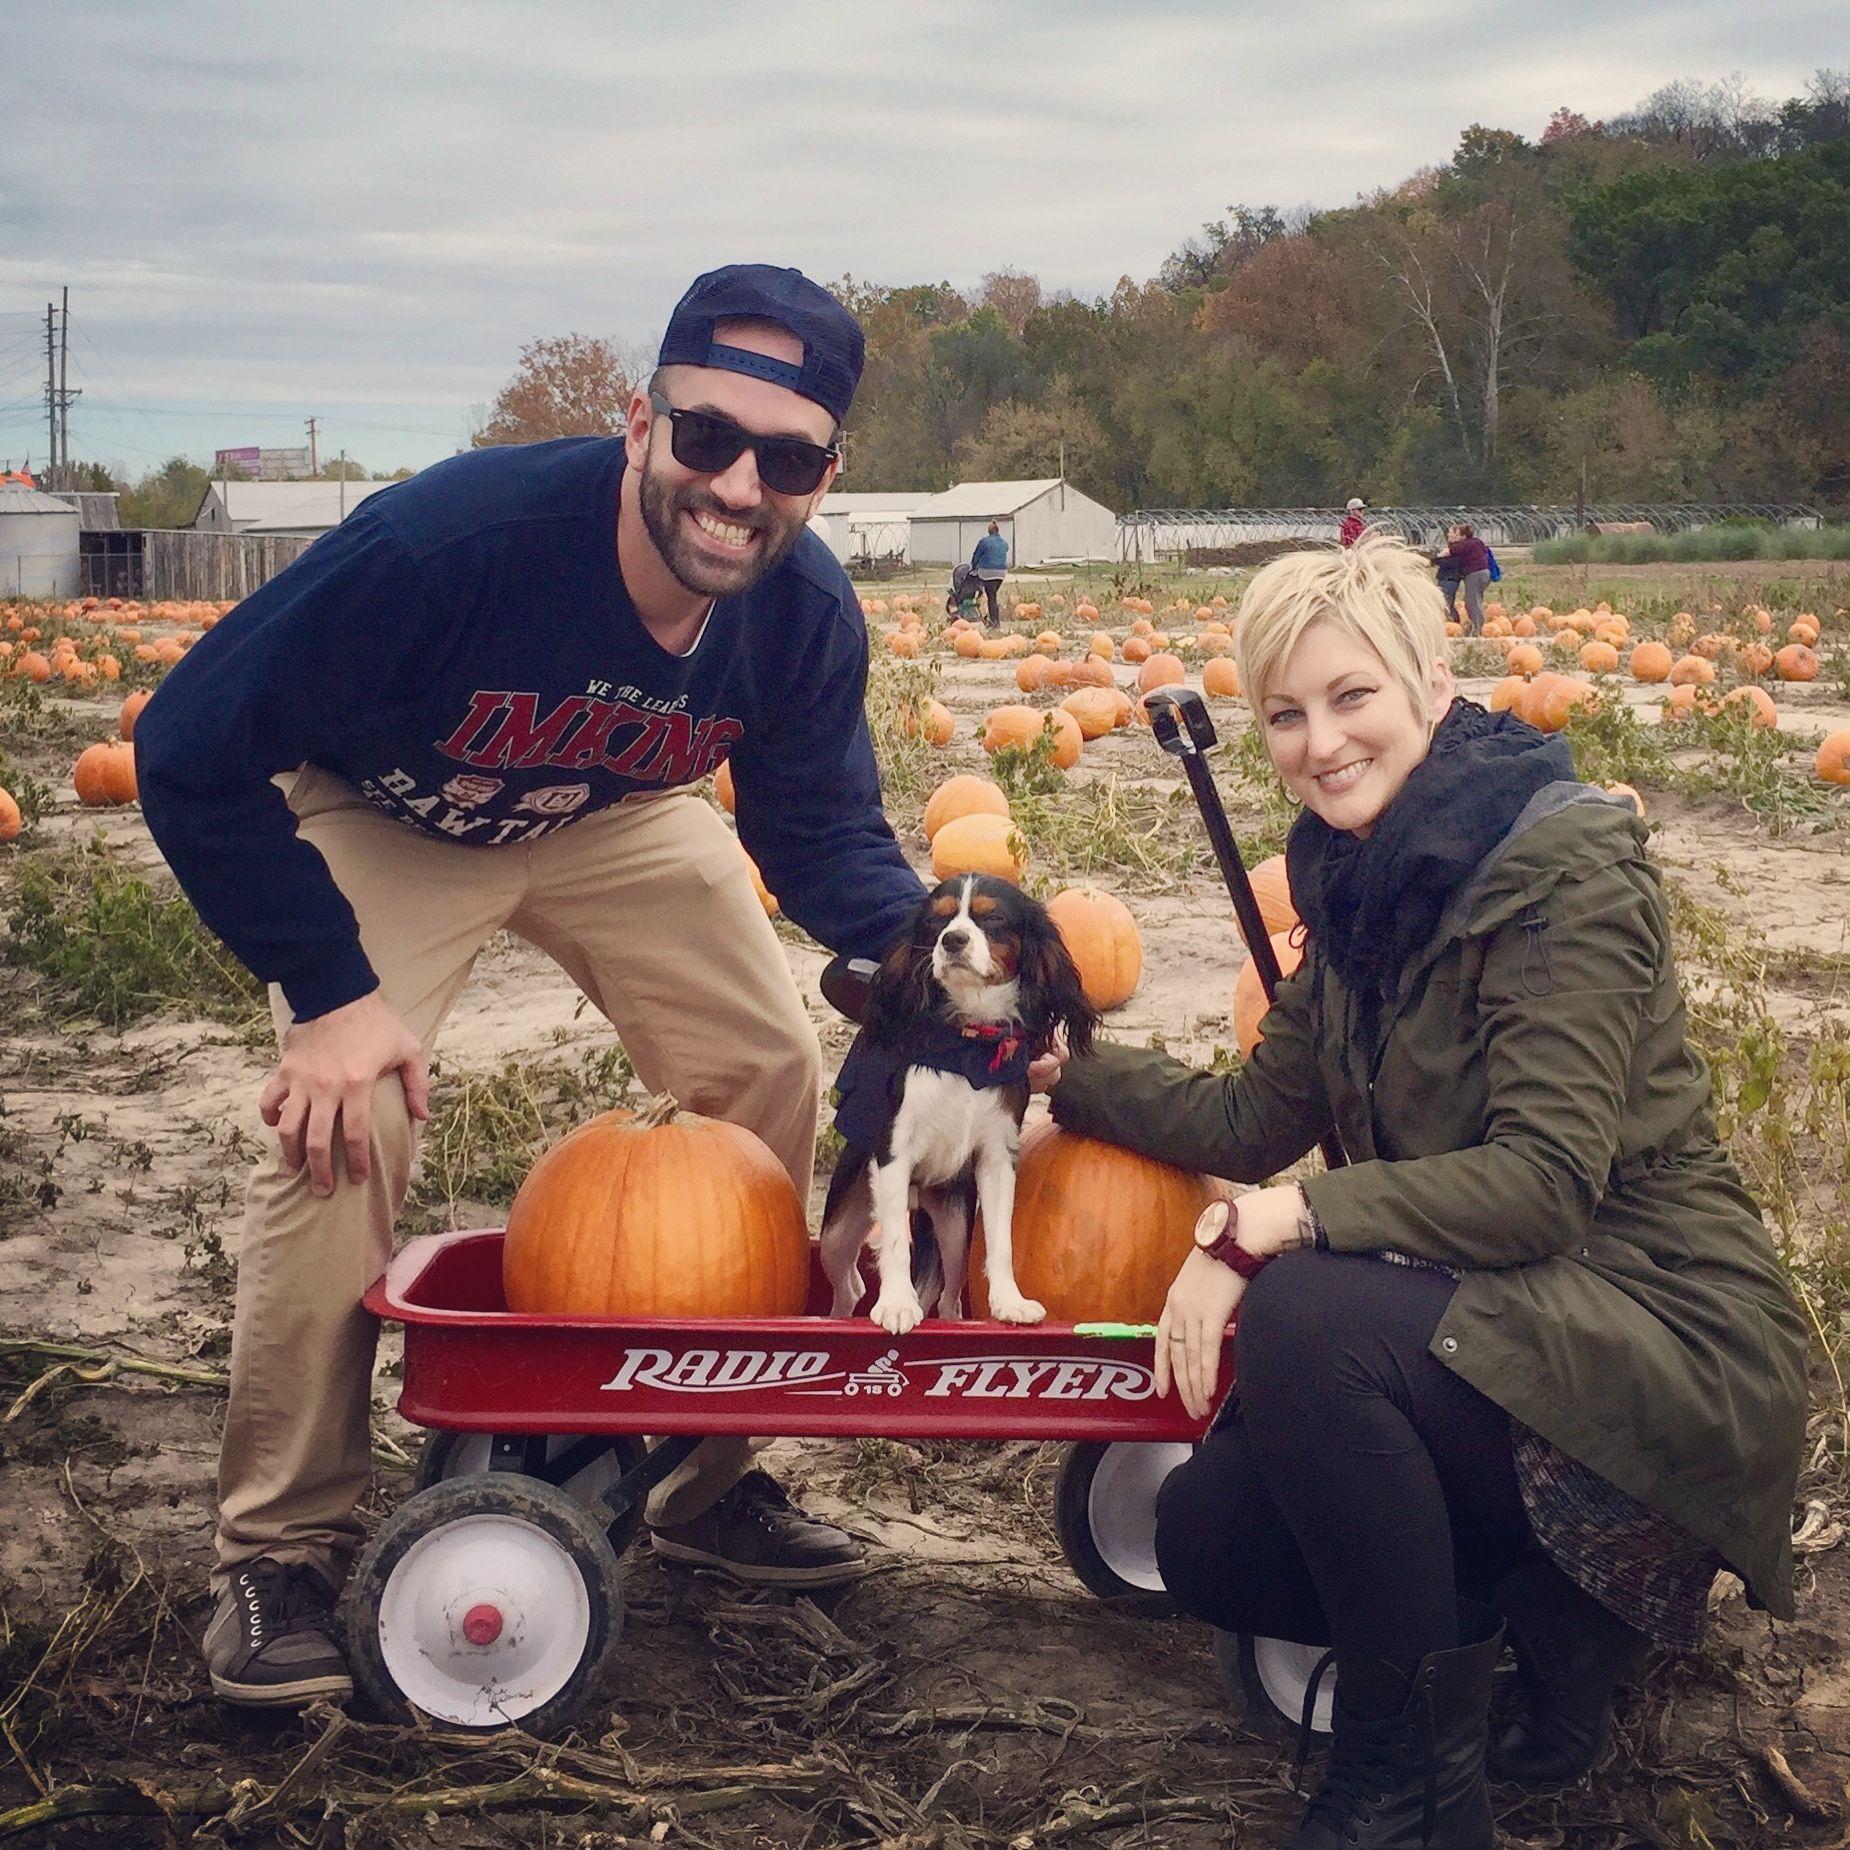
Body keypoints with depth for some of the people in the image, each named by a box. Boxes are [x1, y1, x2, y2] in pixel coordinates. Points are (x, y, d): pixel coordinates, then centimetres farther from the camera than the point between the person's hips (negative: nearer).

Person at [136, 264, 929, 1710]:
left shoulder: (810, 619, -24)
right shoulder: (452, 536, -40)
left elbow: (823, 831, -8)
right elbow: (192, 751, -32)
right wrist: (329, 988, -34)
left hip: (614, 821, 5)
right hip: (378, 816, -4)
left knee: (772, 1079, -3)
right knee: (346, 1118, -23)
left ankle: (715, 1475, 16)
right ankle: (283, 1547, -4)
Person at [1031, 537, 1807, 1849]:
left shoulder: (1563, 863, -18)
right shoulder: (1366, 883, 6)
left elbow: (1545, 1179, -26)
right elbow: (1256, 1123, 13)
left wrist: (1287, 1223, -31)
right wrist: (1066, 1071, 10)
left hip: (1663, 1339, -8)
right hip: (1499, 1323, 8)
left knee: (1305, 1316, -31)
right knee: (1208, 1537, 0)